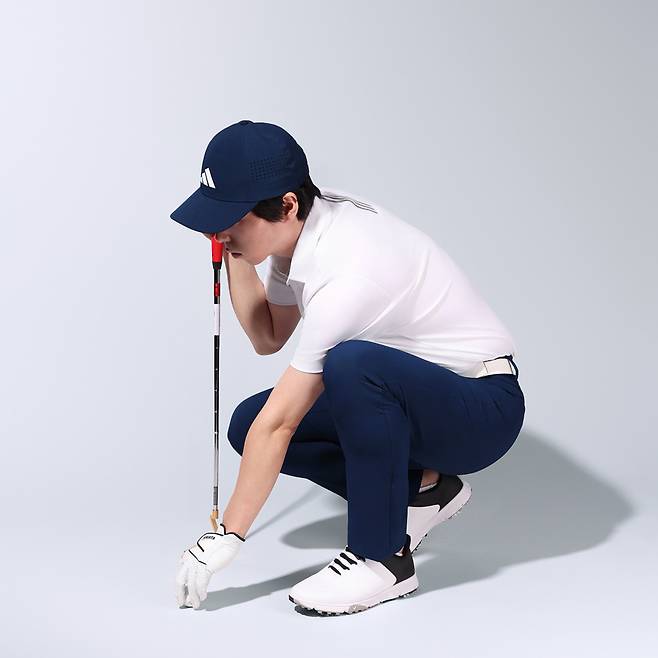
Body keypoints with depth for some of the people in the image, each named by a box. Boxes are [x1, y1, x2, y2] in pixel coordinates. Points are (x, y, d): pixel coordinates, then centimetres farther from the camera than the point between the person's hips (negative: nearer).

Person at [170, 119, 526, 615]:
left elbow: (279, 425, -28)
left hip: (482, 409, -9)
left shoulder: (345, 276, -31)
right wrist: (235, 257, -5)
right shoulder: (303, 227, -5)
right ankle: (421, 488, 8)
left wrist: (227, 537, -22)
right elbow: (268, 337, 10)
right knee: (248, 424, -2)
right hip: (409, 395, 9)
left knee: (352, 363, -38)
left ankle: (383, 557, -20)